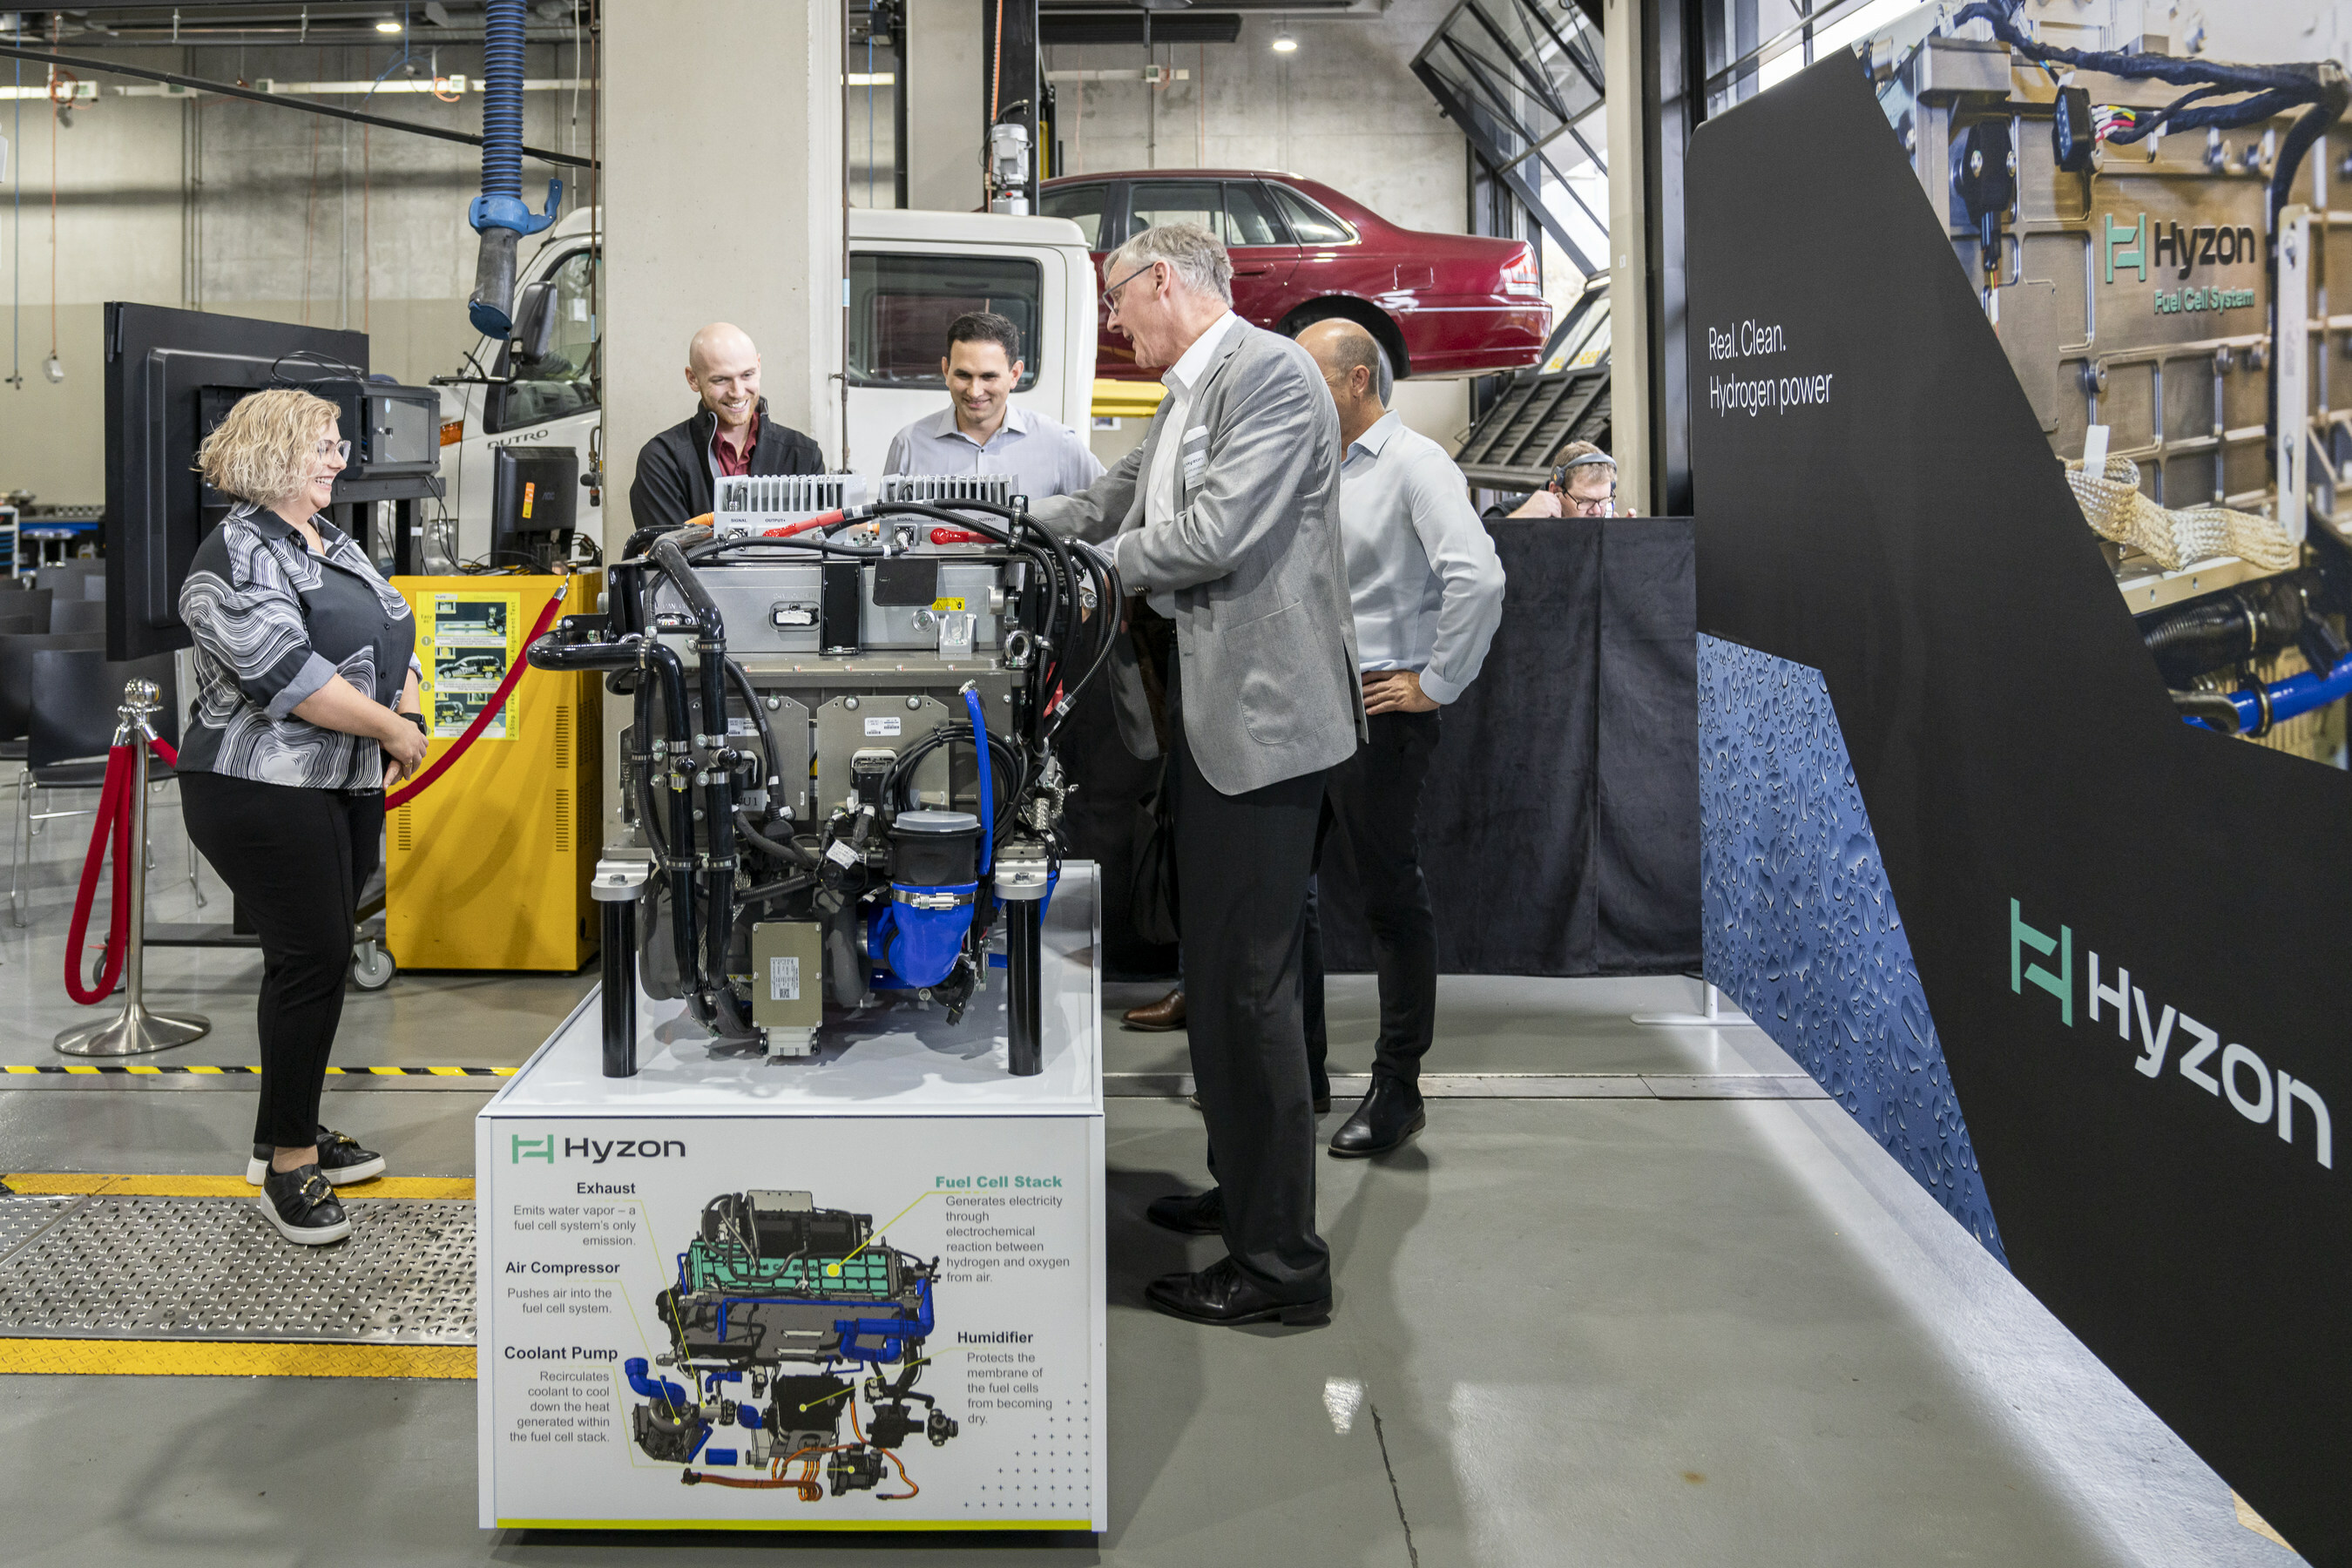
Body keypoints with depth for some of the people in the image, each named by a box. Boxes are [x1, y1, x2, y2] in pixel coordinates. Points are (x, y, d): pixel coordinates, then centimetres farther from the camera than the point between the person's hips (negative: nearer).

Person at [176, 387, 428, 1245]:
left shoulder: (335, 544, 16)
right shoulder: (238, 556, -13)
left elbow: (395, 634, 19)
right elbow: (289, 673, -24)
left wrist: (409, 716, 1)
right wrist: (390, 727, -17)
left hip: (348, 789, 9)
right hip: (266, 794, -9)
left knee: (316, 957, 13)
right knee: (312, 959, -8)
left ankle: (288, 1133, 26)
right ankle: (289, 1165, 2)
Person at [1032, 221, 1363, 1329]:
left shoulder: (1271, 373, -12)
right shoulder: (1189, 396, 19)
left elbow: (1216, 532, -21)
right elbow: (1109, 505, 26)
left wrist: (1098, 567, -7)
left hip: (1261, 714, -10)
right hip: (1210, 709, 11)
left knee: (1250, 982, -7)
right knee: (1217, 969, 18)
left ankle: (1281, 1260, 1)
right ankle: (1243, 1188, 33)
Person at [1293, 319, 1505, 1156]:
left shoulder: (1414, 465, -10)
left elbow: (1478, 578, -22)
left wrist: (1436, 685, -18)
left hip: (1377, 711, -8)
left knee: (1390, 896, -1)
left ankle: (1397, 1088, 9)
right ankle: (1299, 1066, 23)